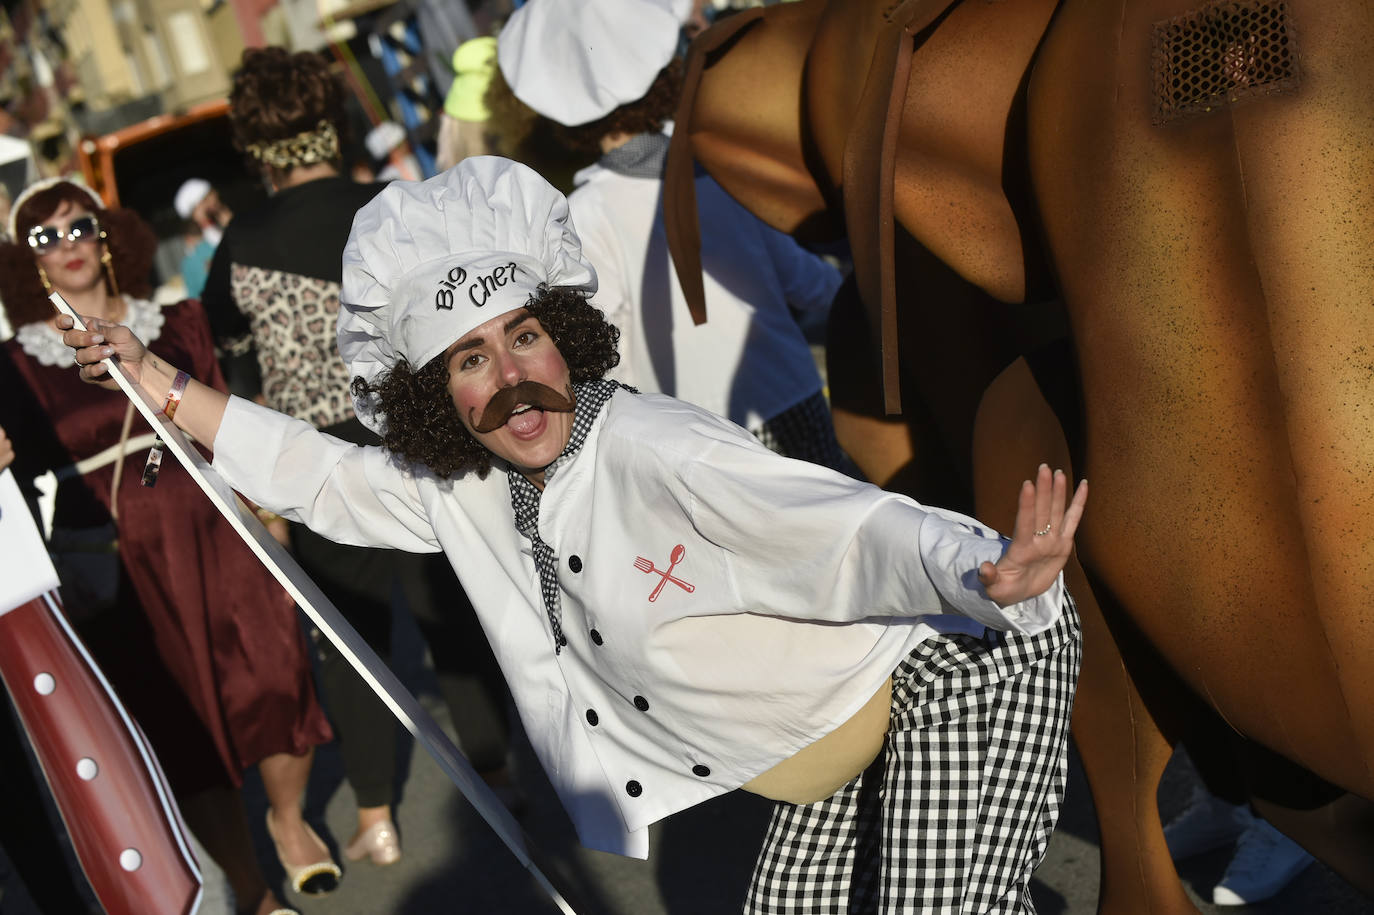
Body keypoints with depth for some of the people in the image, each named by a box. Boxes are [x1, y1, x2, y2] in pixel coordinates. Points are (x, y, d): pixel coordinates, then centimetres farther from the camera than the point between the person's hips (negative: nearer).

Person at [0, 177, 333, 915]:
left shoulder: (175, 326, 6)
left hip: (213, 537, 2)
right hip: (116, 568, -1)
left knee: (274, 684, -3)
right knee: (183, 728, 5)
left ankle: (290, 821, 29)